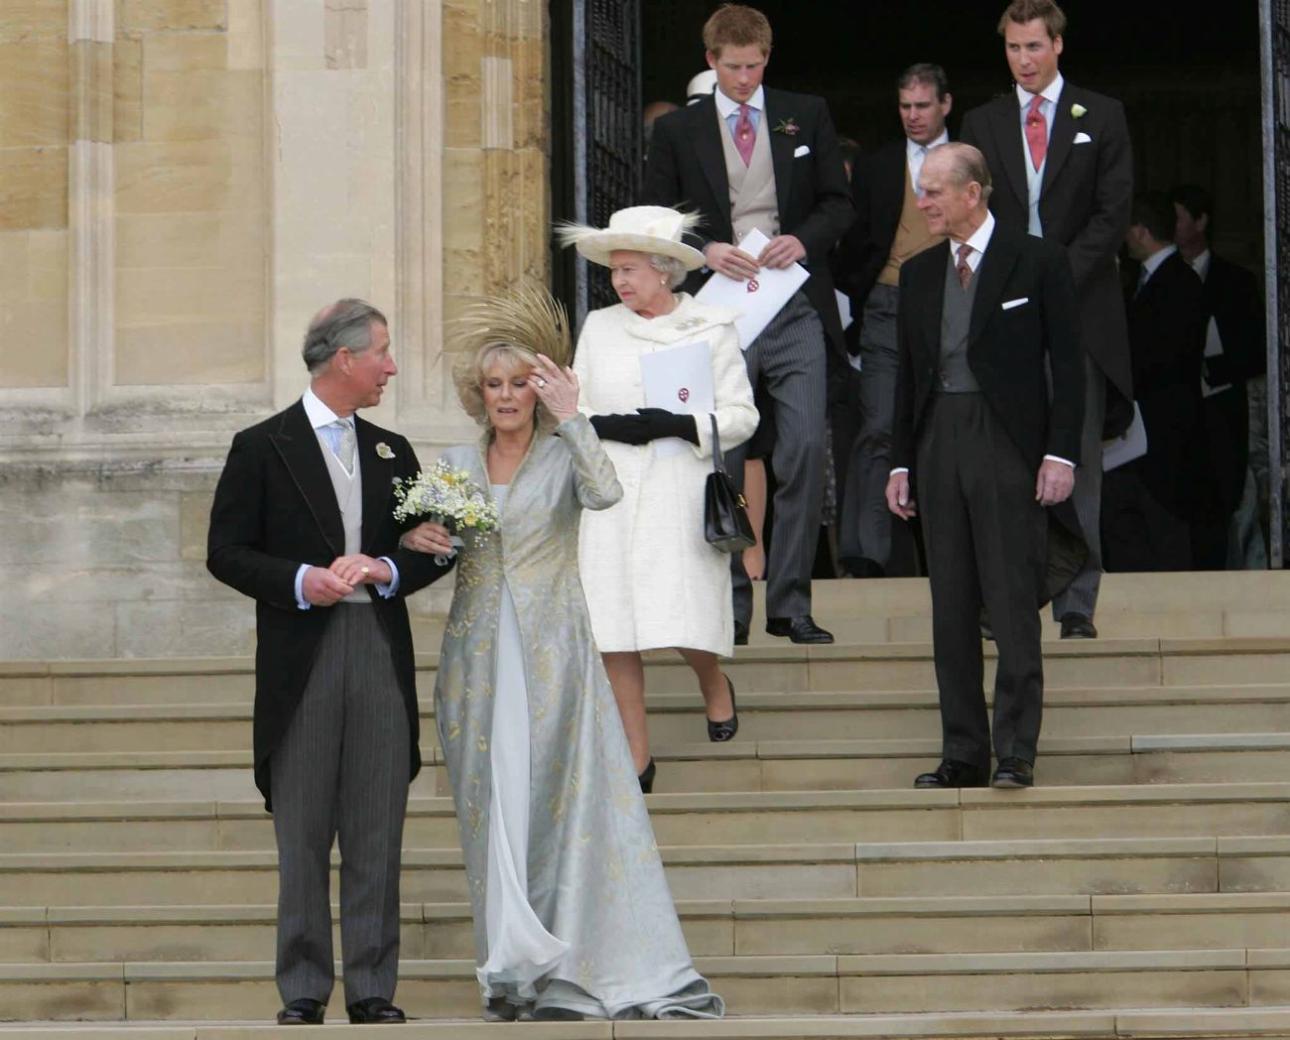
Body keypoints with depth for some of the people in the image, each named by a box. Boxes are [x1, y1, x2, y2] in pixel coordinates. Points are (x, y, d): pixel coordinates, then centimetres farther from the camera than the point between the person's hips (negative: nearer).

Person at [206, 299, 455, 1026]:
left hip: (382, 657, 4)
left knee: (377, 836, 3)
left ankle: (374, 988, 7)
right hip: (301, 662, -4)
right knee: (302, 836, 0)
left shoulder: (392, 451, 16)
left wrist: (385, 570, -5)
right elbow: (226, 552, -2)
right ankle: (303, 992, 5)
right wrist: (300, 582, -15)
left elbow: (433, 550, 15)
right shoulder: (262, 448, 1)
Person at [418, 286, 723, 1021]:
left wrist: (571, 416, -21)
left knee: (570, 799, -8)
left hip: (552, 654, -4)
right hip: (480, 655, 4)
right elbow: (431, 543, 16)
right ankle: (520, 968, 5)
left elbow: (606, 493, -20)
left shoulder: (564, 457, 1)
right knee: (495, 807, 1)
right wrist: (422, 542, -5)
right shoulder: (457, 463, 12)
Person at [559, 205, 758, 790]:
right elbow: (574, 412, 13)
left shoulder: (711, 329, 3)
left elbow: (740, 416, 1)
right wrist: (612, 427, -8)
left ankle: (715, 686, 25)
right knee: (613, 635, -1)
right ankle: (636, 757, 8)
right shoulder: (598, 328, 12)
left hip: (679, 494, -3)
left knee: (684, 622, -10)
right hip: (611, 495, 3)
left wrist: (679, 425, -14)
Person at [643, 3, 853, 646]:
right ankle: (728, 608, 8)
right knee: (721, 462, 1)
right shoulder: (678, 131, 8)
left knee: (805, 450, -8)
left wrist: (804, 238, -9)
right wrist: (706, 251, -11)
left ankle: (790, 605, -2)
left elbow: (838, 203, 11)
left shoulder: (807, 117, 10)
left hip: (796, 309, 0)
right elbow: (656, 222, 7)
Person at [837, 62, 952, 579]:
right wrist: (861, 302, 5)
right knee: (878, 429, -12)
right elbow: (855, 243, 13)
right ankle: (866, 552, -17)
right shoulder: (874, 167, 12)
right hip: (888, 309, 0)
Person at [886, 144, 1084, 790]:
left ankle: (1014, 753, -3)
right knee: (951, 609, 5)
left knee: (1013, 604, -6)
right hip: (938, 444, 5)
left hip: (1007, 445, -5)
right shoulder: (918, 274, 14)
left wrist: (1061, 453, -9)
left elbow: (1066, 363, -2)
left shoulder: (1037, 262, 0)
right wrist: (901, 463, 11)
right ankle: (963, 755, 8)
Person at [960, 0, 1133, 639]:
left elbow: (1113, 213, 1)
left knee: (1078, 460, -4)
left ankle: (1076, 605, -3)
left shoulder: (1101, 117, 8)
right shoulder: (982, 124, 14)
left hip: (1079, 308, -1)